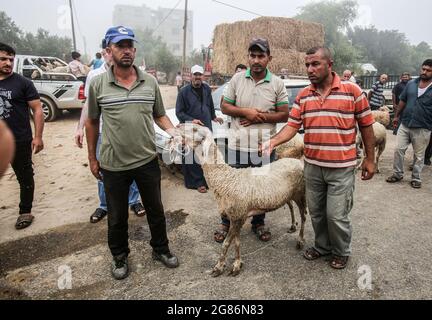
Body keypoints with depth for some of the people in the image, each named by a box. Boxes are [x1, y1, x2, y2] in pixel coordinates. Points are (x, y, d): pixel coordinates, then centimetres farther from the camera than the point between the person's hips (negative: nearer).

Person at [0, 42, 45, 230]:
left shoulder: (22, 83, -3)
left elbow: (37, 110, -5)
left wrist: (38, 137, -11)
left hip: (20, 141, -3)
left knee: (25, 178, 9)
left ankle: (25, 213, 24)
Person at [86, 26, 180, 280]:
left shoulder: (150, 82, 1)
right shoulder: (98, 84, -4)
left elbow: (159, 115, 9)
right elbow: (92, 123, 5)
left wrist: (172, 130, -11)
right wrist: (92, 158, 7)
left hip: (148, 161, 2)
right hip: (113, 165, -1)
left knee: (155, 209, 16)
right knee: (117, 216, 14)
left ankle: (161, 249, 39)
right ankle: (120, 257, 38)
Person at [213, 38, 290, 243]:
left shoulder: (277, 84, 0)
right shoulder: (237, 79, 2)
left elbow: (284, 115, -1)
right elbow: (225, 107, 2)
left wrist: (259, 116, -14)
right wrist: (246, 112, -14)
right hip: (238, 144, 0)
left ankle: (258, 223, 34)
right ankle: (226, 223, 29)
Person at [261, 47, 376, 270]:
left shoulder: (352, 90, -6)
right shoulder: (303, 96, 4)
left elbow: (366, 125, -1)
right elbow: (292, 126, -2)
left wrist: (370, 159, 1)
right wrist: (273, 141, -20)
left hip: (342, 168, -4)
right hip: (312, 166, 4)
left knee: (336, 215, 2)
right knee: (316, 212, 16)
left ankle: (342, 251, 30)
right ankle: (322, 246, 39)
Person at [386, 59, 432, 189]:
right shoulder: (411, 84, 4)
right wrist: (397, 116, 15)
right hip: (405, 124, 3)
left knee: (419, 156, 8)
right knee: (399, 150, 5)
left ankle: (416, 179, 22)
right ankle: (397, 174, 21)